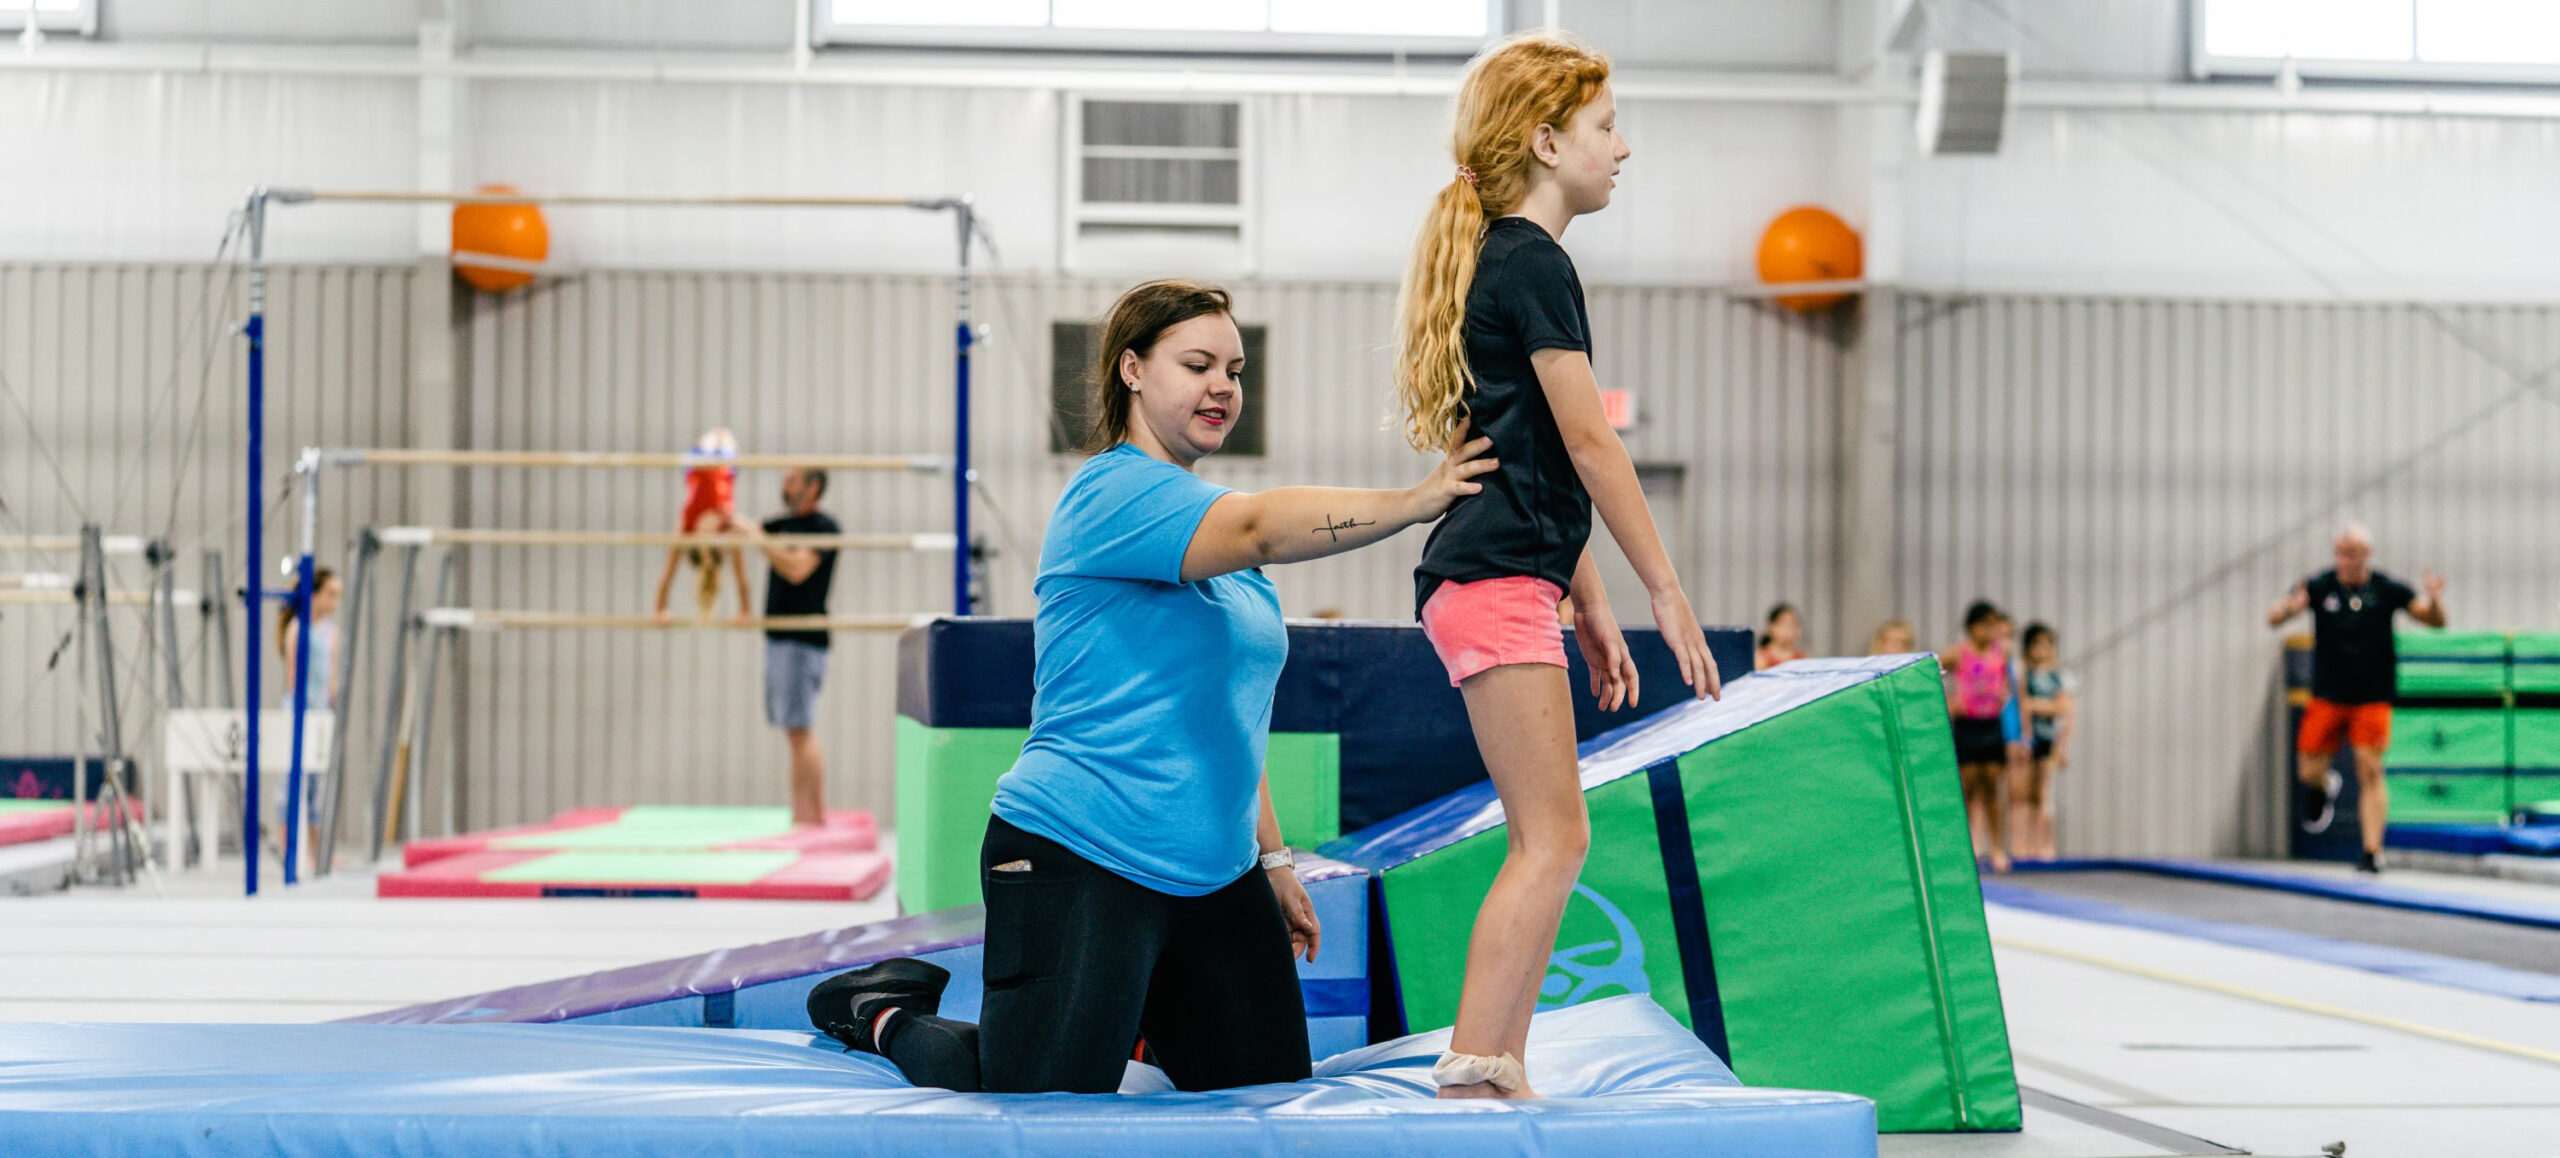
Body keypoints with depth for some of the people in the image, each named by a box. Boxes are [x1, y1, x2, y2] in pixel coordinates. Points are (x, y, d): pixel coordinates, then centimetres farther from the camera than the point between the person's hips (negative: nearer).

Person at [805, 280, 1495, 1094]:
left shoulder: (1210, 524, 18)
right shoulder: (1113, 492, -12)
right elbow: (1261, 529, -31)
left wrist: (1271, 858, 20)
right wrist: (1414, 502, -37)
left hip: (1213, 874, 9)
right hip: (1080, 866, -9)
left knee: (1271, 1085, 7)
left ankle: (1133, 1016, 32)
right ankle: (890, 1015, 19)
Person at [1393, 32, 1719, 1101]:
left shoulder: (1500, 260, 22)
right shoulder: (1532, 262, -9)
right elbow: (1588, 444, -11)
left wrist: (1592, 611, 23)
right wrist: (1667, 591, -7)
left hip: (1502, 584, 10)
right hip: (1495, 580, -10)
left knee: (1544, 843, 10)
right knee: (1555, 840, -12)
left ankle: (1501, 1079, 10)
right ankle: (1466, 1080, -16)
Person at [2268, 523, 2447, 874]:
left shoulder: (2387, 590, -4)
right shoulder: (2319, 588, -5)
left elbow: (2436, 621, -2)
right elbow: (2273, 619, -12)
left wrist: (2434, 599, -25)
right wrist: (2288, 607, -35)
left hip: (2372, 697, -1)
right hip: (2327, 696, 1)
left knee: (2370, 770, -11)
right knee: (2310, 773, 3)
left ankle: (2372, 851, -8)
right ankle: (2325, 787, 41)